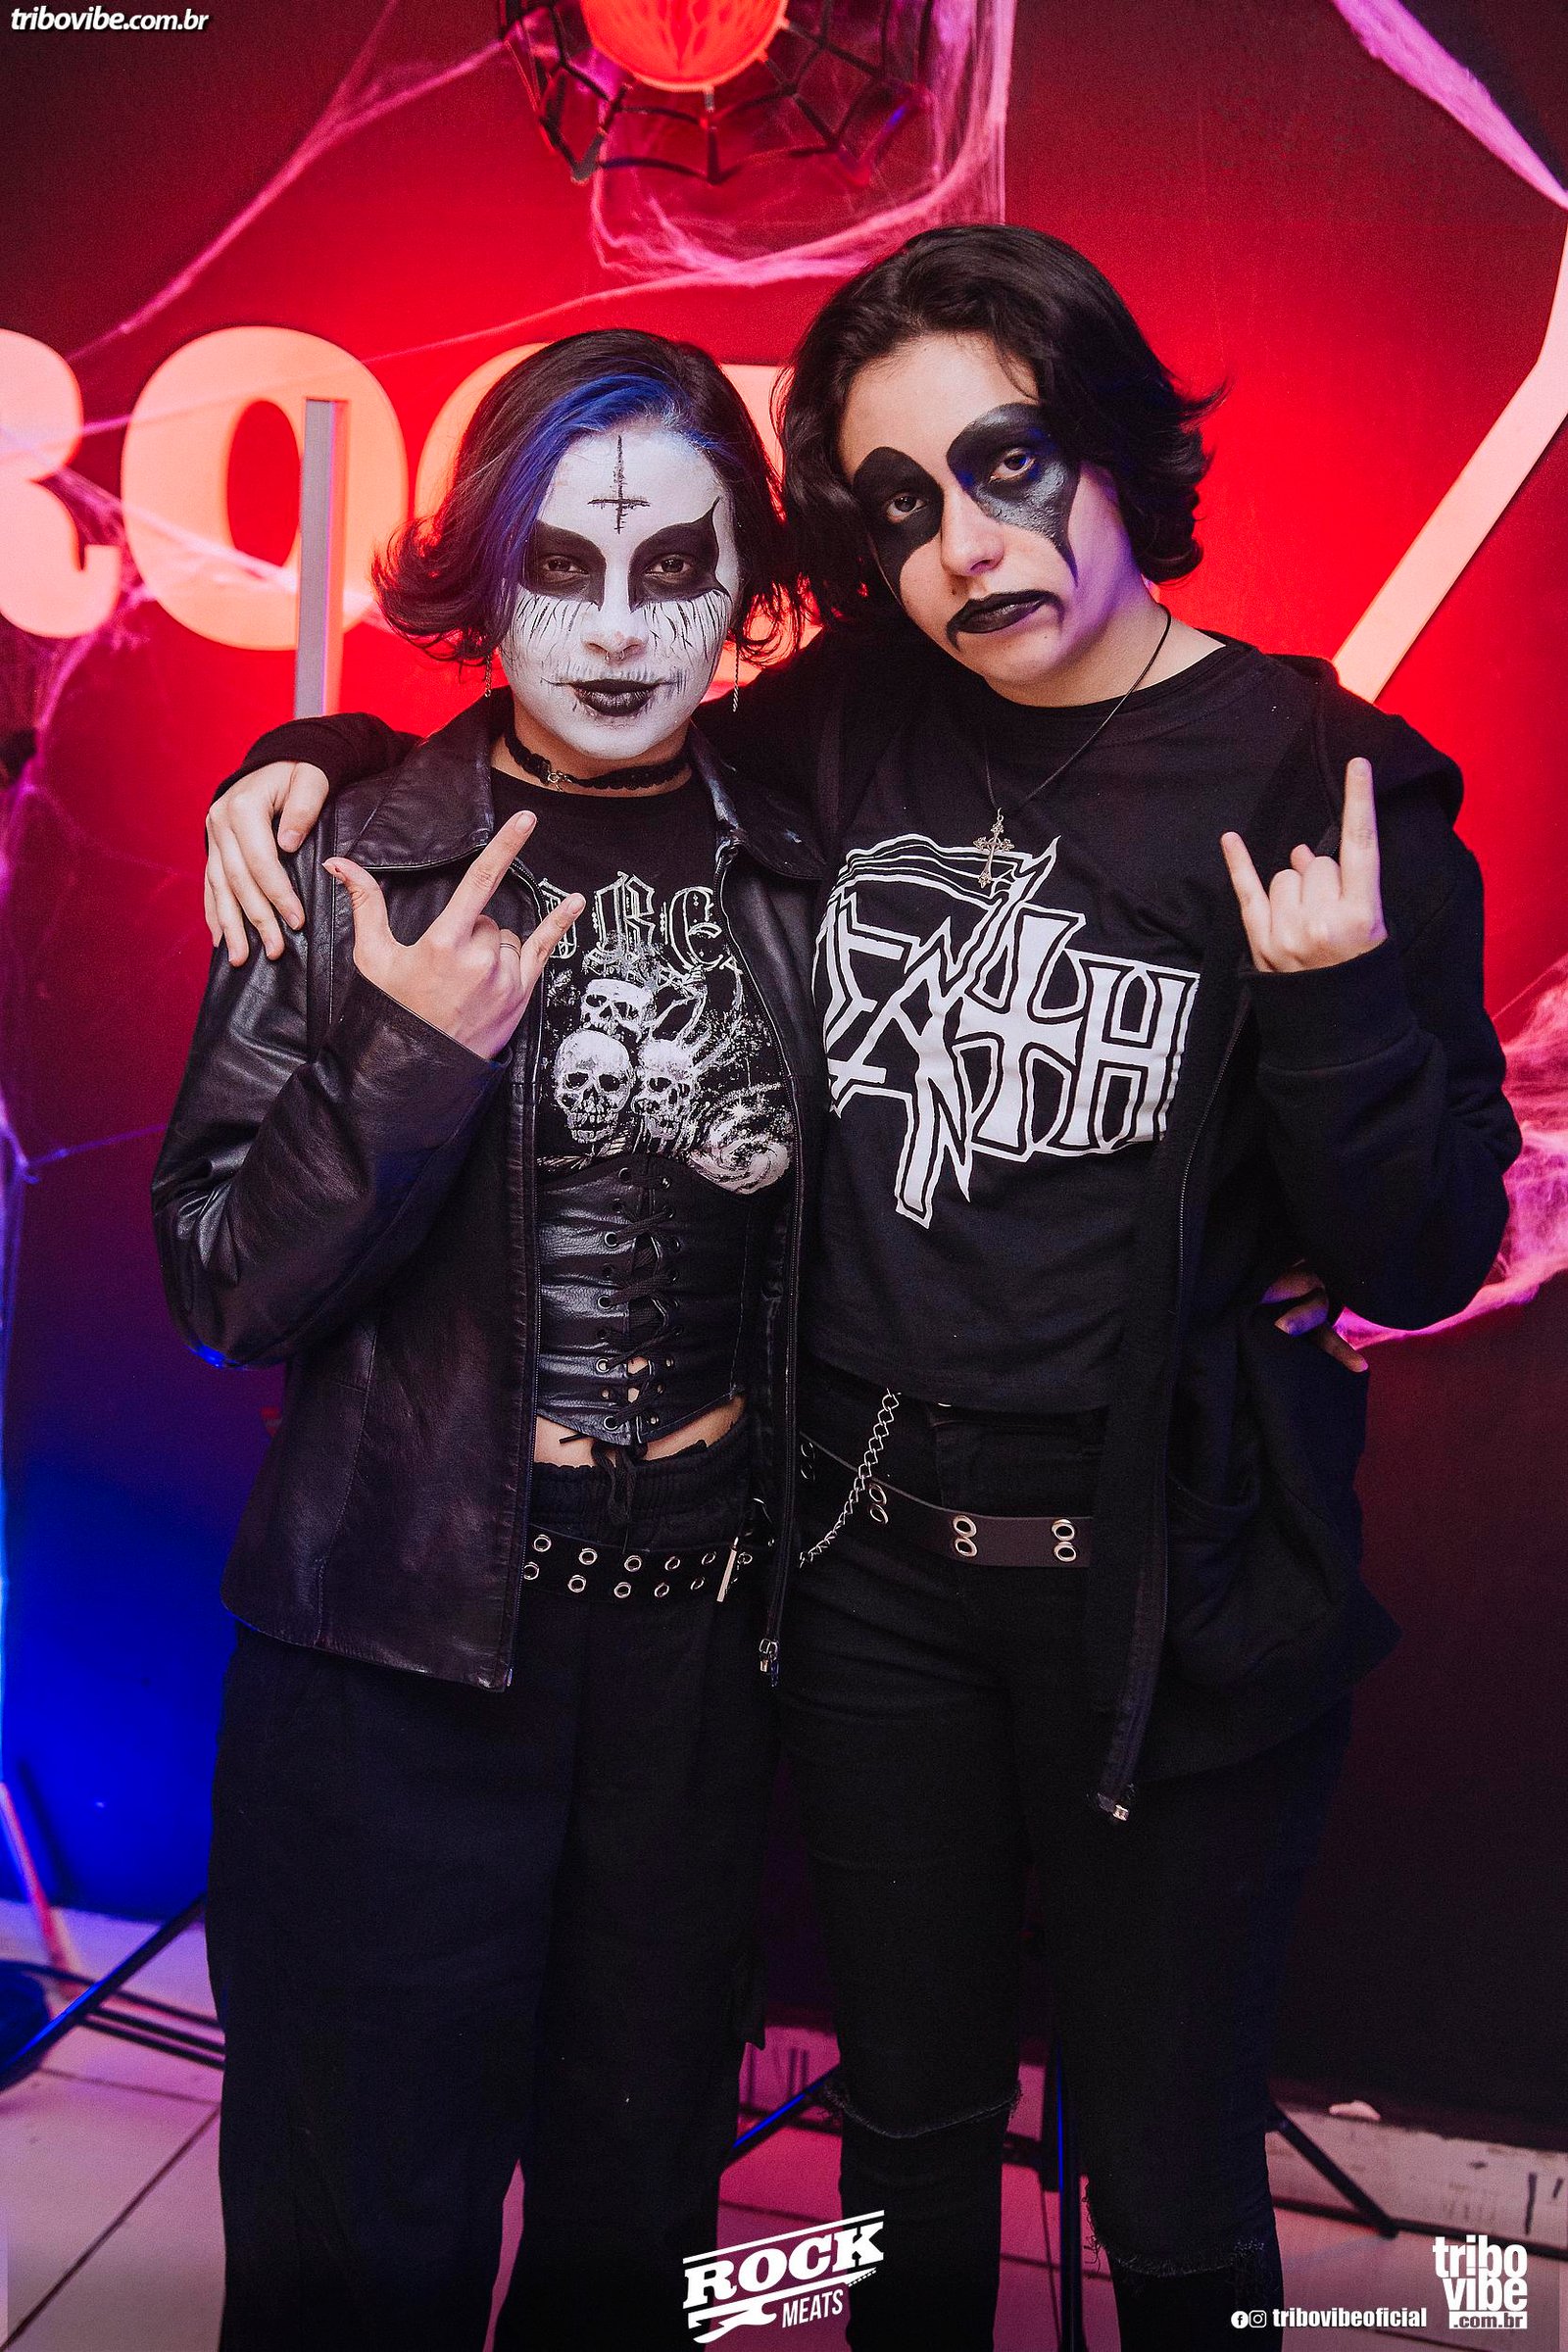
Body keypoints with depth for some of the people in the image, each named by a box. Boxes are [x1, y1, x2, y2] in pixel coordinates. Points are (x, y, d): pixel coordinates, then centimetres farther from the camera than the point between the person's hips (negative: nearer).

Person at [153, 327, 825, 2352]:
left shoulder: (792, 855, 1)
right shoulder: (362, 873, -5)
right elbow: (224, 1289, -7)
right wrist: (406, 1063, -20)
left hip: (704, 1624, 3)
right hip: (407, 1631, -2)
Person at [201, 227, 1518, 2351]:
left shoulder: (1322, 778, -11)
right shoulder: (844, 730, -2)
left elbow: (1427, 1263, -9)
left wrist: (1333, 1001, -27)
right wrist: (330, 758, 0)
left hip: (1169, 1593, -3)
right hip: (872, 1560, 3)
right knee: (910, 2125, 24)